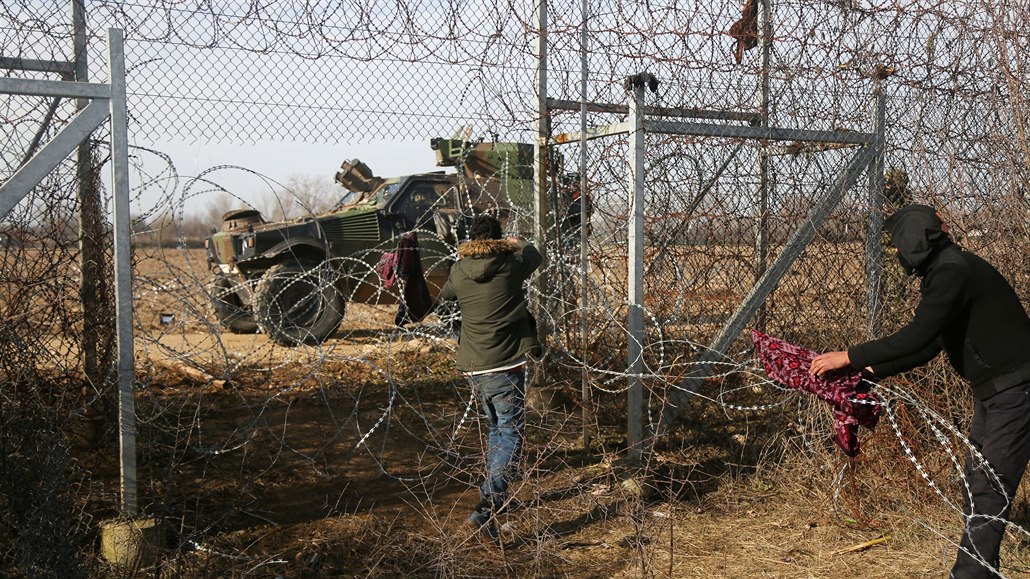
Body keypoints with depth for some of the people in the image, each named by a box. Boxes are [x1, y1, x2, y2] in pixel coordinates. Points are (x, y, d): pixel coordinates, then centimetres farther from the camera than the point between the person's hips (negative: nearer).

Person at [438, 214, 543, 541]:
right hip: (506, 366, -5)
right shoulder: (511, 265, -4)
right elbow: (535, 256, 18)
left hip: (473, 368, 5)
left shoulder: (458, 271, 3)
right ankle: (486, 509, -16)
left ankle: (496, 497, 32)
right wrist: (519, 245, 41)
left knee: (496, 430, 23)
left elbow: (445, 294, 26)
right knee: (511, 435, -3)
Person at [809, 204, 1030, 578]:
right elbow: (928, 346, 14)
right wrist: (872, 371, 9)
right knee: (977, 483, 15)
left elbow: (916, 337, -29)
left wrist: (849, 357, -24)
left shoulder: (953, 271, -21)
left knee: (990, 490, -7)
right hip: (993, 391, 10)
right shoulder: (943, 272, 11)